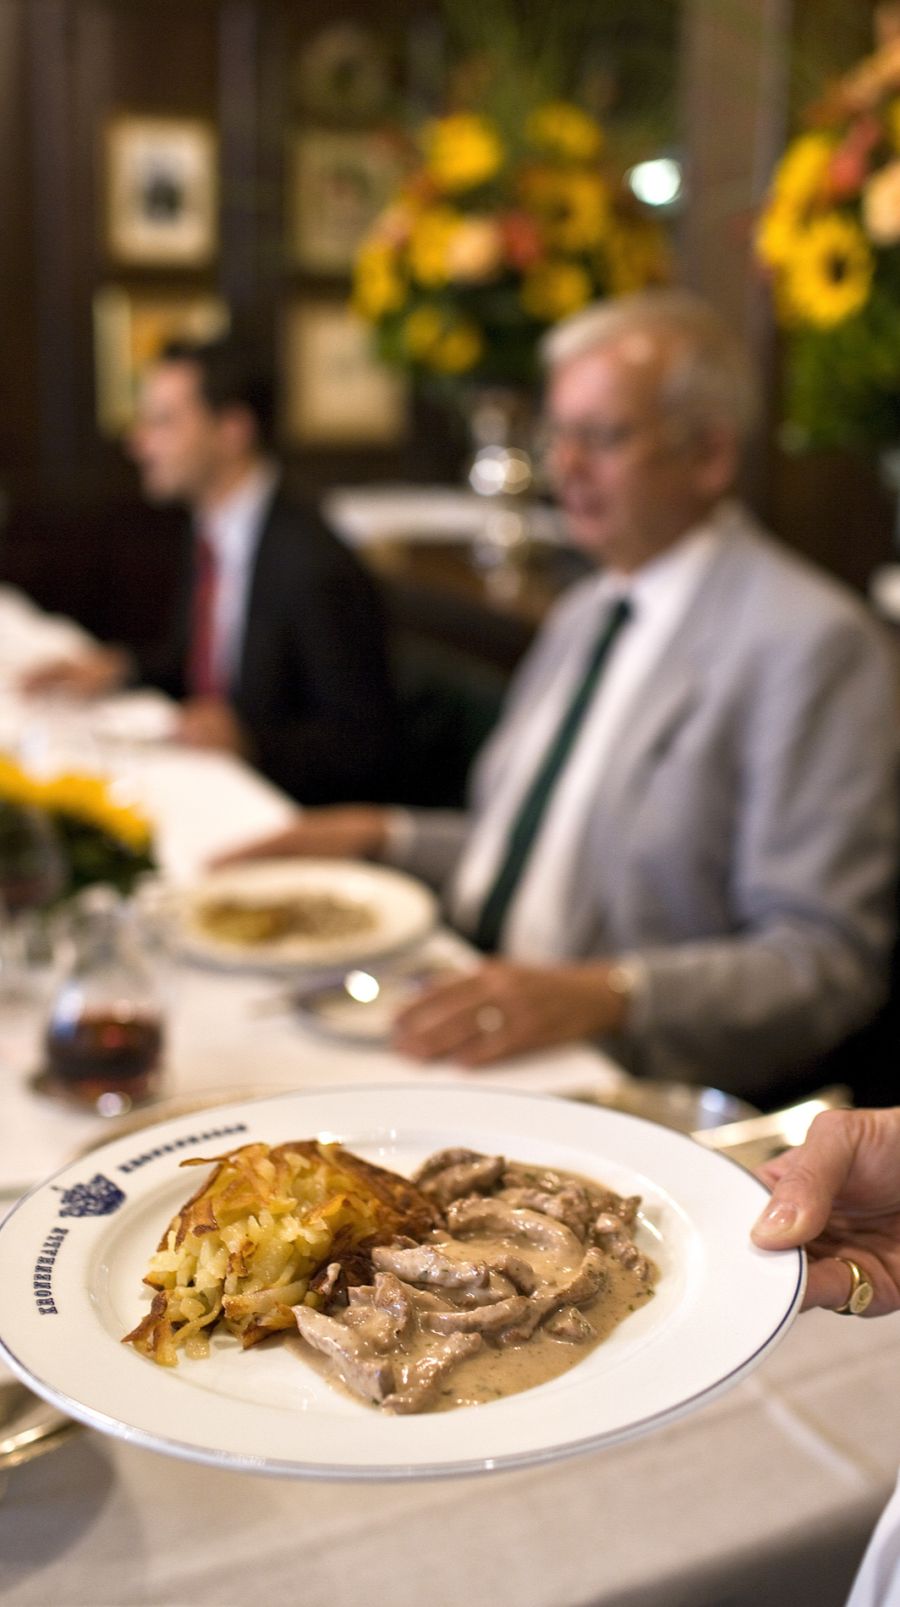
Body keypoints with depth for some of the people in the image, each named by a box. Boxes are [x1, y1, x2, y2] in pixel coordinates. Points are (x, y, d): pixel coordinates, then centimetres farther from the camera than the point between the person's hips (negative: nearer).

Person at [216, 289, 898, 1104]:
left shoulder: (812, 644, -13)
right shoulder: (585, 613, 16)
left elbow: (827, 961, -17)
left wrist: (606, 996, -30)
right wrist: (388, 838, 10)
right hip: (475, 1038, 8)